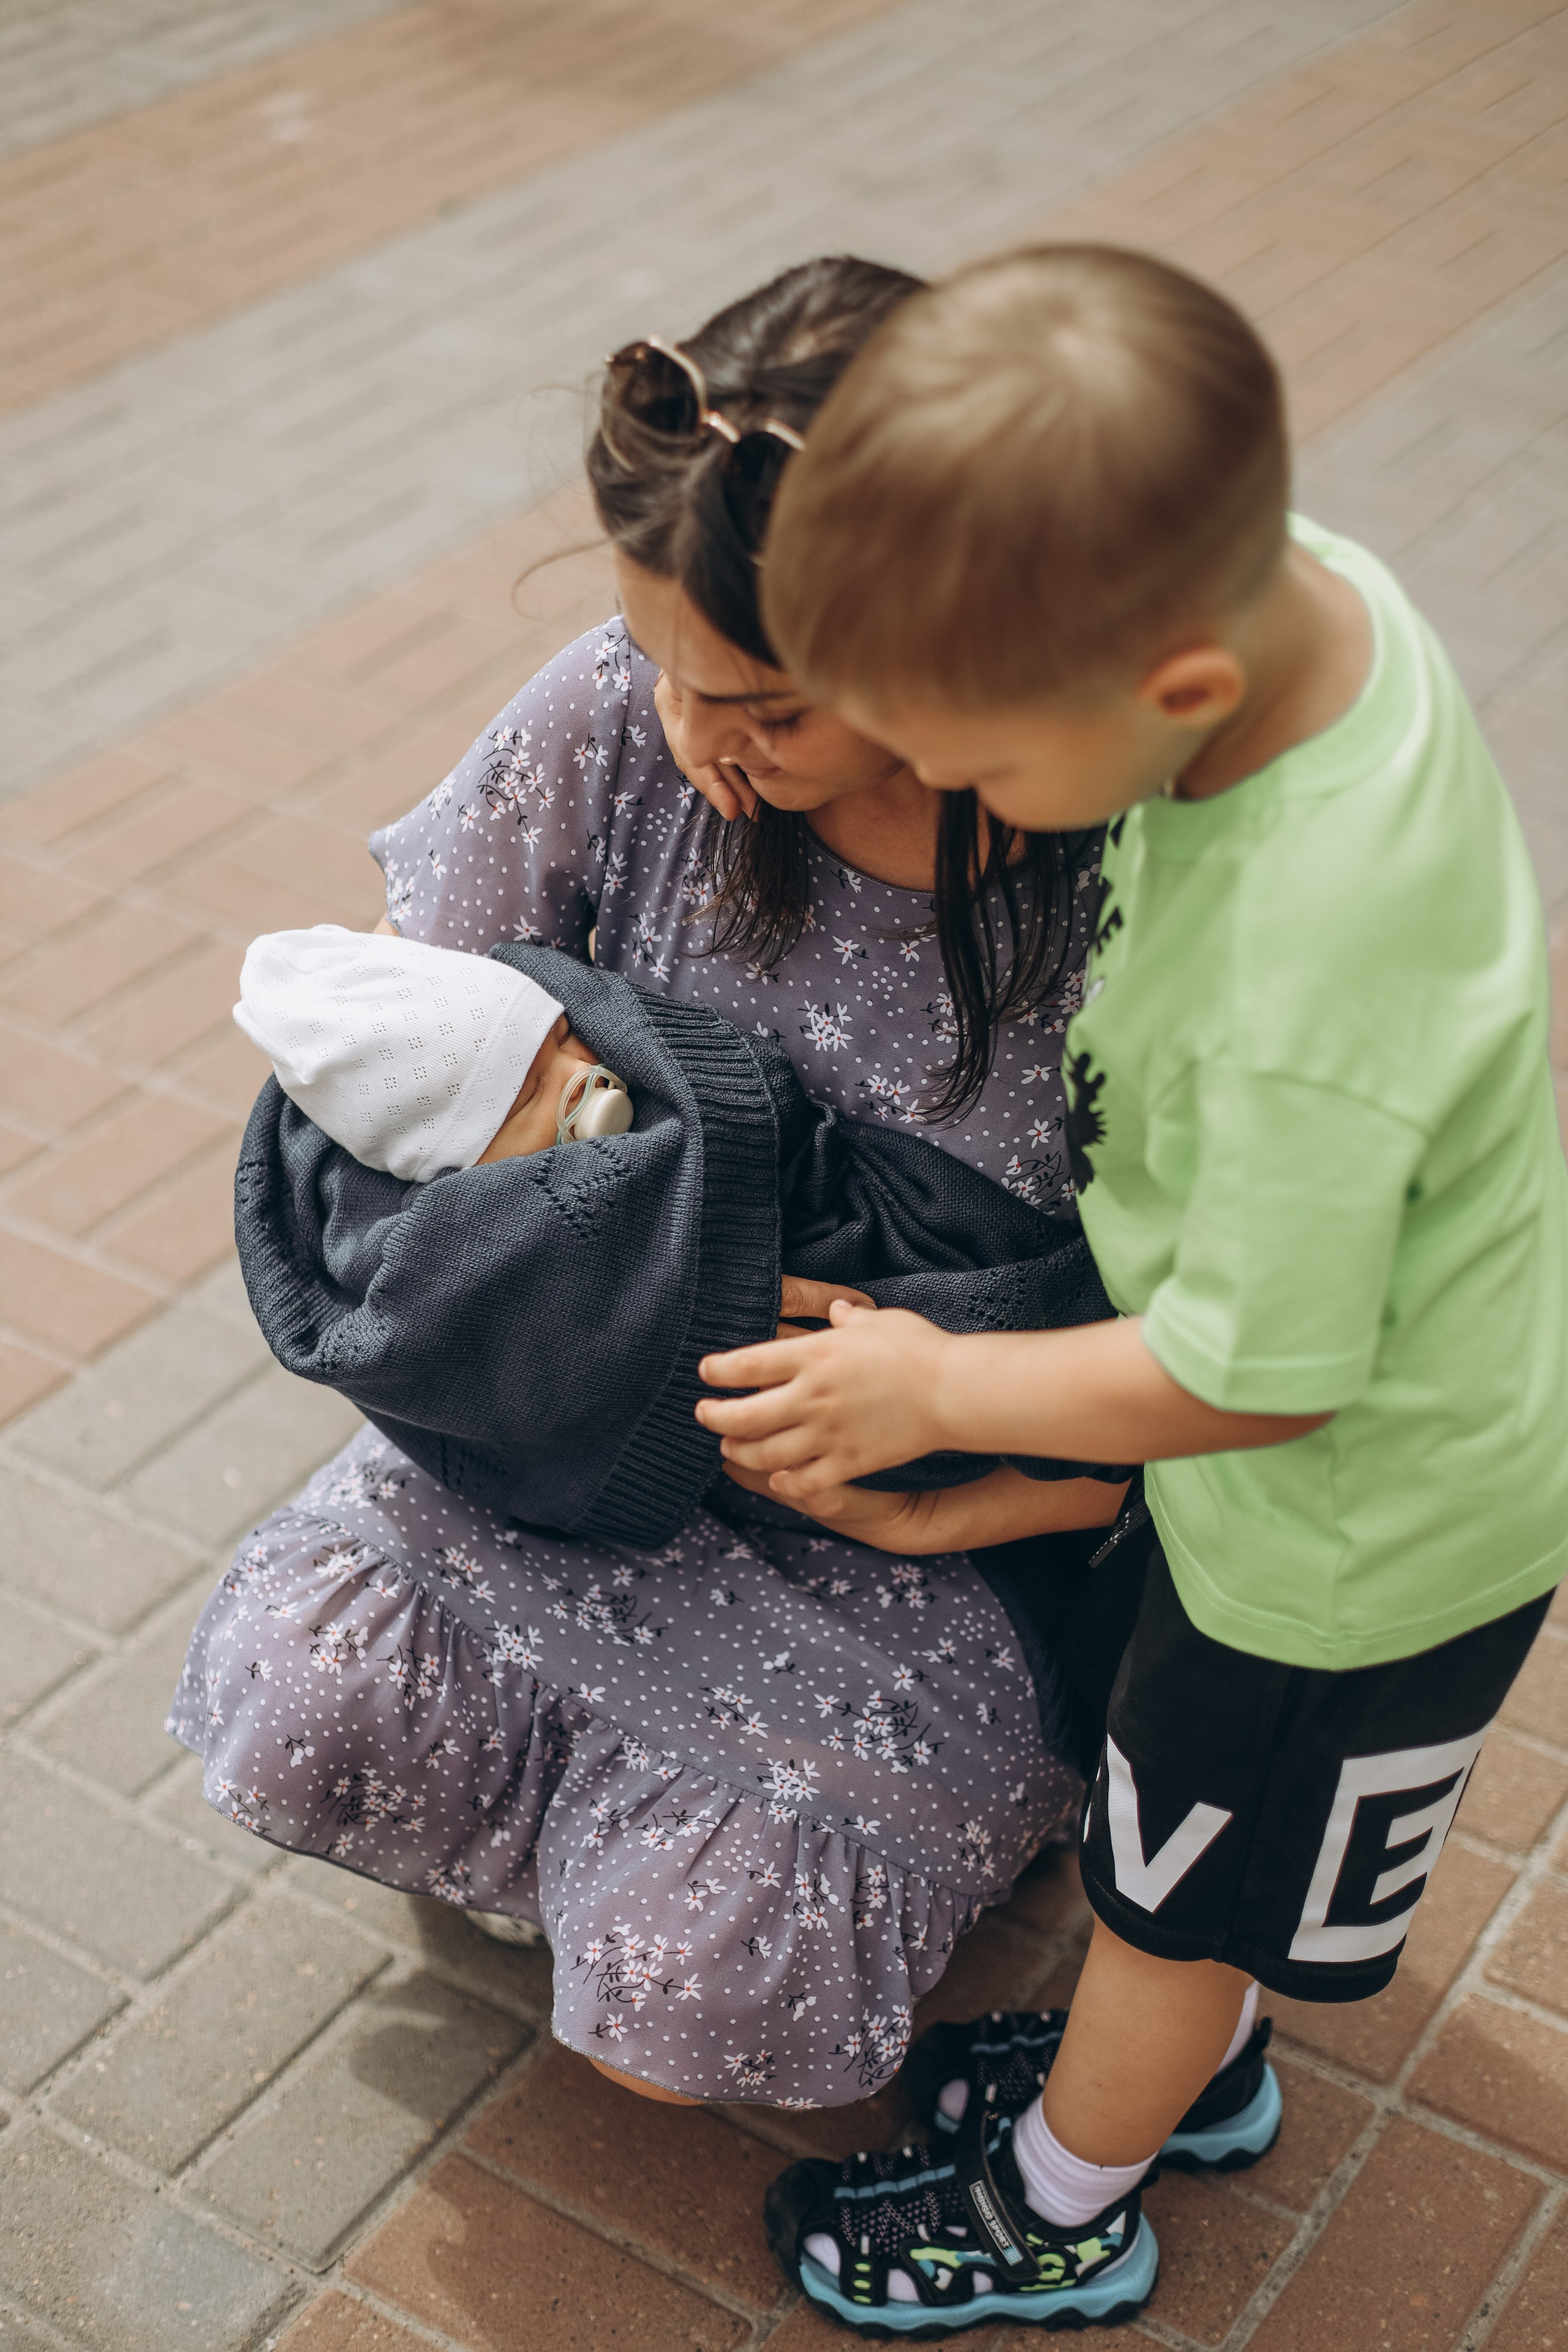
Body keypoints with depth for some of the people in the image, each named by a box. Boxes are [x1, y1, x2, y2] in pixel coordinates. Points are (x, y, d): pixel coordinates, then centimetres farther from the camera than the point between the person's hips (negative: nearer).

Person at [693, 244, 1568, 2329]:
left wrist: (938, 1391, -15)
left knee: (1175, 1894, 19)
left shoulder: (1301, 994, -43)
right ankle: (1183, 2064, 57)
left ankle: (1059, 2214, 46)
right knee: (1186, 1865, 30)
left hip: (1357, 1530, -7)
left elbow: (1251, 1376, -29)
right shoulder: (1300, 580, -20)